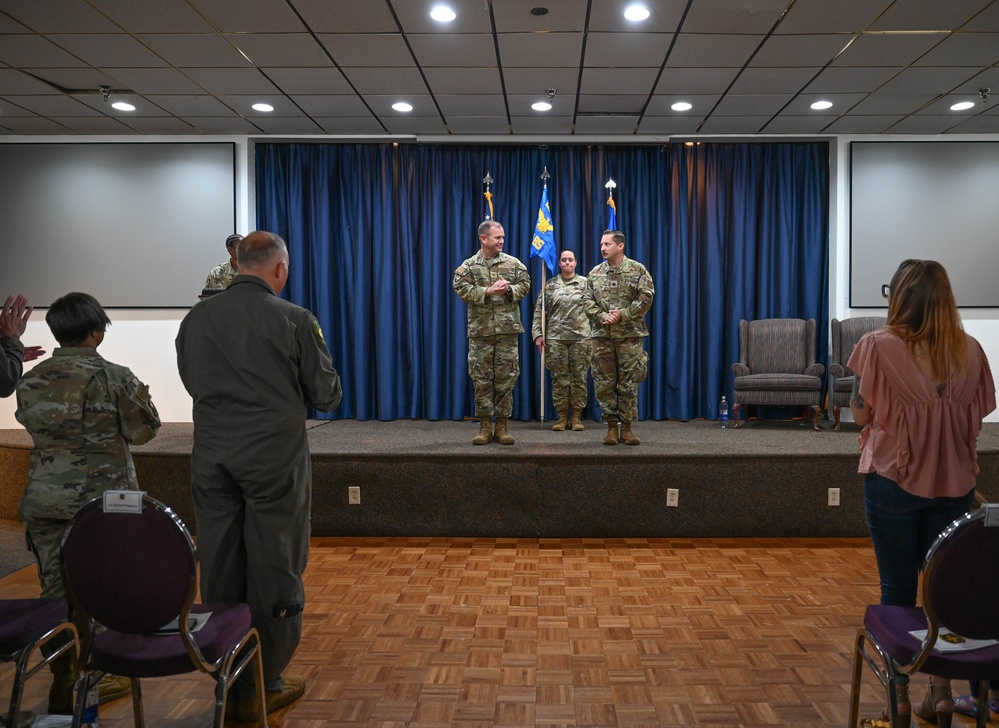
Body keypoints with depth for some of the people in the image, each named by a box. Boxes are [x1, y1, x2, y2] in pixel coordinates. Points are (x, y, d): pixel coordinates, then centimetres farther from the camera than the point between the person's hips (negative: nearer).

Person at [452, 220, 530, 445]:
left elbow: (525, 284, 5)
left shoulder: (513, 263, 7)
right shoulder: (468, 266, 3)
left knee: (506, 379, 3)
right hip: (480, 332, -1)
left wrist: (509, 290, -14)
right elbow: (462, 289, -9)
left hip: (507, 330, 1)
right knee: (482, 380, 2)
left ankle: (502, 426, 12)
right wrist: (488, 291, -17)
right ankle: (485, 427, 11)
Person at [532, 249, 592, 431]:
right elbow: (539, 312, 8)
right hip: (556, 337, 1)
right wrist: (538, 334, -1)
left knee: (579, 377, 2)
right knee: (559, 378, 3)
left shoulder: (586, 283, 7)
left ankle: (577, 416, 10)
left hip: (581, 336, 0)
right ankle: (561, 416, 11)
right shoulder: (549, 285, 9)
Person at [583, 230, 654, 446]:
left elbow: (646, 298, -7)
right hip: (602, 336, 3)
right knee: (604, 383, 2)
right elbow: (589, 302, 5)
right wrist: (602, 317, -12)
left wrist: (622, 314, -14)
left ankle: (626, 427, 10)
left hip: (630, 335, -2)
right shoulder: (595, 273, 10)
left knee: (629, 383, 1)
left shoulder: (638, 270, 1)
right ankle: (611, 426, 12)